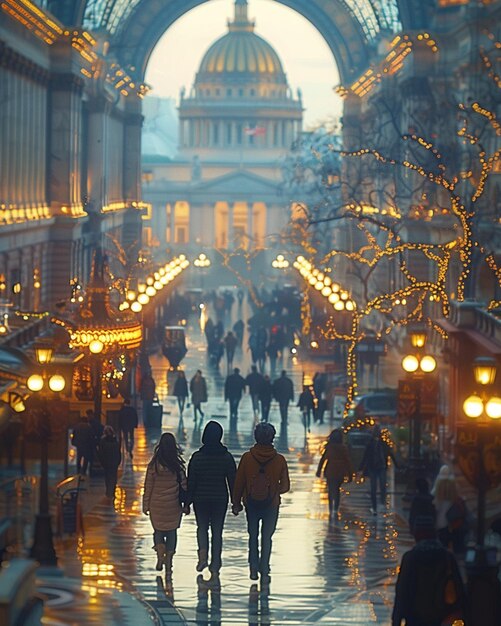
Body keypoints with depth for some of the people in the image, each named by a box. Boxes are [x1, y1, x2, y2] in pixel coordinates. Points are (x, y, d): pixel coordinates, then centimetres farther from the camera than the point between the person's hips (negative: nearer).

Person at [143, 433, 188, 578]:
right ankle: (168, 564, 11)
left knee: (158, 531, 15)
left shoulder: (154, 465, -8)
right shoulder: (178, 465, -7)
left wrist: (146, 505, 6)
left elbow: (148, 486, -3)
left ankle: (160, 556, -7)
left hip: (157, 505, 0)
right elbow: (184, 484, -2)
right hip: (173, 505, 0)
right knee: (172, 532, 11)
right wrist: (186, 504, 8)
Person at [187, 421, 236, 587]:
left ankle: (203, 553, -7)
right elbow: (233, 481, 0)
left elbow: (191, 482, -5)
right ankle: (215, 570, 6)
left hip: (201, 499, -1)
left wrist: (187, 502, 3)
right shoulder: (227, 457, -5)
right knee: (217, 531, 8)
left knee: (202, 527, 20)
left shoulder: (197, 457, -9)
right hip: (220, 499, 1)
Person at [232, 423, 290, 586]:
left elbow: (238, 483, -3)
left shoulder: (247, 458, -10)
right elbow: (285, 486, -6)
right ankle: (264, 571, 4)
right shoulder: (279, 460, -12)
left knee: (253, 536, 17)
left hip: (251, 504, 1)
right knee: (267, 537, 10)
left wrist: (236, 503, 8)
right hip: (271, 505, -1)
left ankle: (254, 569, 15)